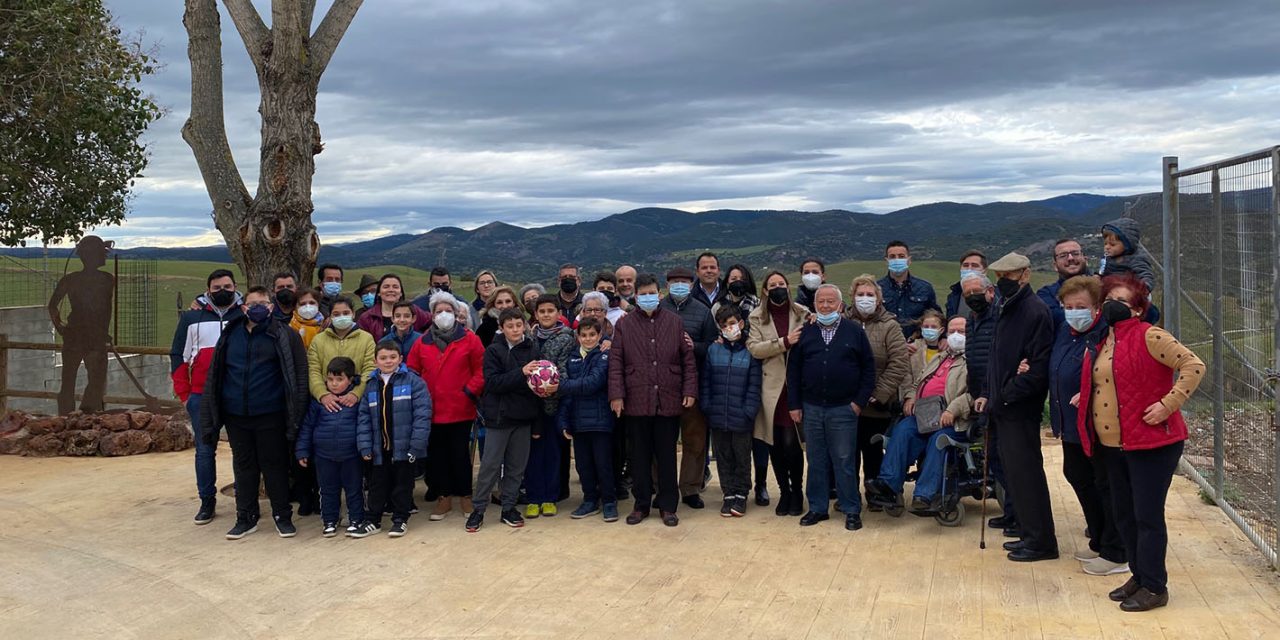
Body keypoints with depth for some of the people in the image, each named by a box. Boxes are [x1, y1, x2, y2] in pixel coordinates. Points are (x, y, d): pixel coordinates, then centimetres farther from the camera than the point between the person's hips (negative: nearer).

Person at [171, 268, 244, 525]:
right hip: (202, 397, 1)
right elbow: (178, 356, 9)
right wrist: (184, 393, 2)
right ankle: (207, 502, 17)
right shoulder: (192, 318, 7)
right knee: (205, 450, 6)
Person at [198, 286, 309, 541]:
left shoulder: (284, 336, -3)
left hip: (270, 414, -4)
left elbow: (299, 375, -6)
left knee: (275, 465, 4)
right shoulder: (230, 335, 8)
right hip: (236, 414, 4)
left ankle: (283, 516, 17)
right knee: (243, 466, 12)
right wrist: (210, 418, 5)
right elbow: (214, 375, 11)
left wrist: (295, 414, -14)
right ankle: (246, 517, 23)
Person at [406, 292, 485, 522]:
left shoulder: (469, 339, -1)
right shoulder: (422, 342, 7)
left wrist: (470, 391, -9)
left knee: (461, 454, 6)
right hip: (432, 411, 3)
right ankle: (443, 497, 21)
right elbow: (411, 372, 8)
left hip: (461, 410, -3)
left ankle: (465, 497, 20)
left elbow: (481, 369, -2)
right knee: (437, 455, 9)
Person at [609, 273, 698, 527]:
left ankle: (668, 506, 16)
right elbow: (615, 363, 1)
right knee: (639, 457, 8)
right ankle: (641, 504, 20)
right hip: (636, 402, 0)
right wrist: (616, 395, -6)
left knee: (667, 456, 7)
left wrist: (690, 391, -1)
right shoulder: (624, 325, 5)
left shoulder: (675, 322, 6)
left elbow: (688, 361, 6)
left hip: (668, 402, 0)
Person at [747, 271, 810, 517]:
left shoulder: (802, 314, 6)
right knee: (775, 443, 7)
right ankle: (784, 491, 22)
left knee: (791, 442, -6)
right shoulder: (756, 318, 6)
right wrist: (785, 342, -17)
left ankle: (797, 492, 12)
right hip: (771, 387, 1)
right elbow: (754, 348, -7)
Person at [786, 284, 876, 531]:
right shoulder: (805, 333, 7)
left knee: (845, 462, 1)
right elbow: (793, 370, 8)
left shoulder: (855, 332, 2)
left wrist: (860, 401, -4)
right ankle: (817, 508, 19)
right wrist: (794, 404, 3)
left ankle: (852, 511, 10)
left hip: (844, 409, -2)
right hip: (811, 409, 3)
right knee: (816, 461, 9)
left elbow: (868, 369, 2)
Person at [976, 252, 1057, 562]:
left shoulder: (1035, 311, -14)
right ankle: (1030, 533, 24)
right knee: (1014, 473, 14)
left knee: (1025, 473, -4)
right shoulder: (1005, 310, 15)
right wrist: (987, 393, 11)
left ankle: (1041, 542, 5)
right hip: (1002, 407, 9)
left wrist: (1005, 395, -18)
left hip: (1021, 409, -9)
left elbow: (1038, 367, -20)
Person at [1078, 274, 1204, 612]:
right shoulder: (1101, 341, 11)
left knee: (1148, 516, -3)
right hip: (1113, 444, 8)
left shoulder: (1149, 336, -13)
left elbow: (1194, 365, -18)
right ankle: (1139, 576, 27)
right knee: (1124, 515, 14)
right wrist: (1084, 398, 11)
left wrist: (1167, 405, -21)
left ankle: (1154, 587, 8)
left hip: (1151, 442, -8)